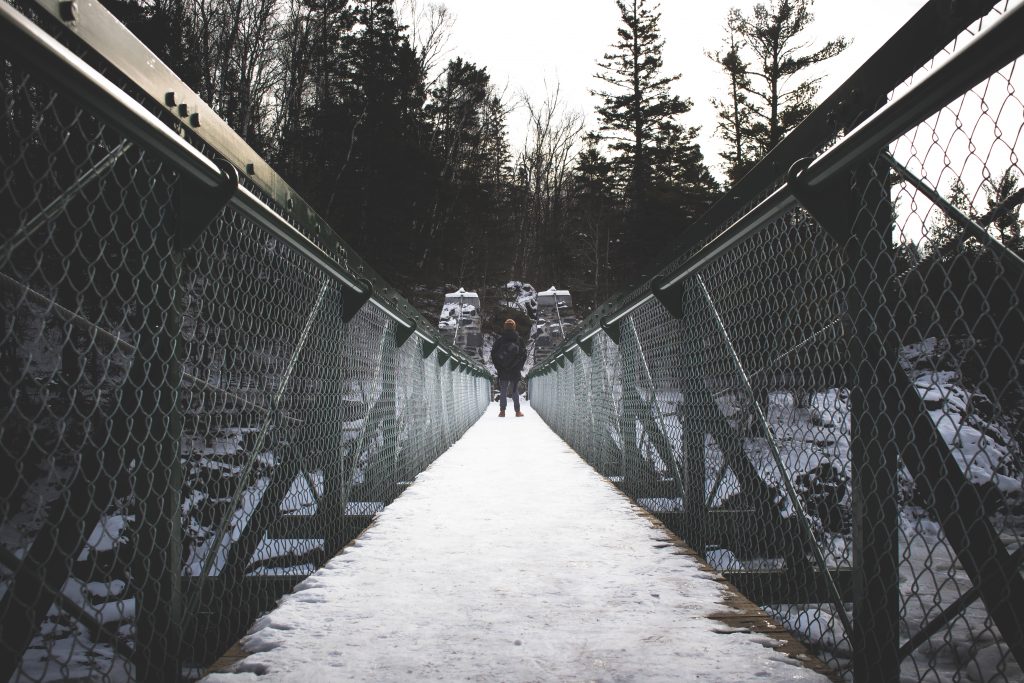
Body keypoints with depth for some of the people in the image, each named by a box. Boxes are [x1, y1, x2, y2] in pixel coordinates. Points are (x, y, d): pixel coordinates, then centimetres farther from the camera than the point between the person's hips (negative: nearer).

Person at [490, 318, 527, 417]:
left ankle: (502, 411, 2)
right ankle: (517, 411, 7)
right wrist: (519, 367, 10)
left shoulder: (499, 340, -2)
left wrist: (498, 367, 8)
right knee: (515, 391, 8)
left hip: (502, 372, 0)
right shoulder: (519, 340, -2)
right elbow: (524, 355, 1)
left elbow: (493, 354, 0)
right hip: (515, 371, 0)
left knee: (503, 392, 5)